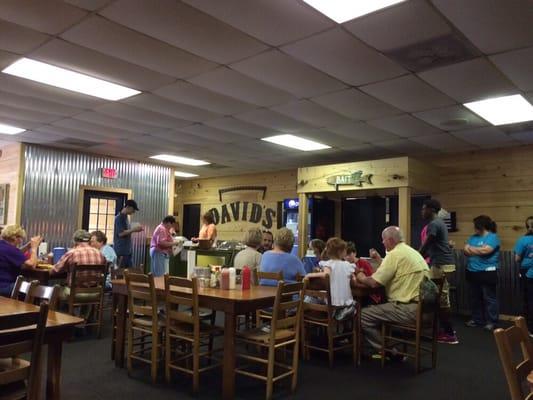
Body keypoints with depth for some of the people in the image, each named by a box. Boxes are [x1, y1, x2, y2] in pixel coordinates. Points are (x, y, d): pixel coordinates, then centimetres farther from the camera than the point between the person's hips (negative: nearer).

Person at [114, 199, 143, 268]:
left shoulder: (125, 217, 15)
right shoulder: (119, 218, -12)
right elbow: (121, 233, -20)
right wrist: (134, 229, -16)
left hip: (127, 249, 9)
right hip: (122, 250, -9)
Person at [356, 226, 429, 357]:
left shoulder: (394, 254, -13)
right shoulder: (411, 251, 16)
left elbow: (374, 283, -15)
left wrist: (362, 278, 4)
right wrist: (379, 260, 23)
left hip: (408, 308, -10)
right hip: (422, 306, 10)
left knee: (363, 315, -7)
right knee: (375, 308, 25)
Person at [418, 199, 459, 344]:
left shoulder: (433, 224, -16)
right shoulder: (438, 222, 17)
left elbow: (425, 246, -15)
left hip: (441, 265, -10)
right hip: (443, 263, 10)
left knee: (442, 300, -5)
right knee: (443, 299, 14)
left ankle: (449, 334, 0)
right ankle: (447, 330, 22)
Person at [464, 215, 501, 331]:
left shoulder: (493, 237, -7)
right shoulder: (473, 237, 14)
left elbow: (485, 250, -20)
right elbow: (465, 251, 5)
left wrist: (471, 249, -5)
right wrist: (478, 251, -12)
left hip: (487, 272, -7)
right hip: (472, 272, 7)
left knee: (489, 298, -1)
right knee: (475, 298, 14)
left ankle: (491, 322, 7)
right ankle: (477, 319, 24)